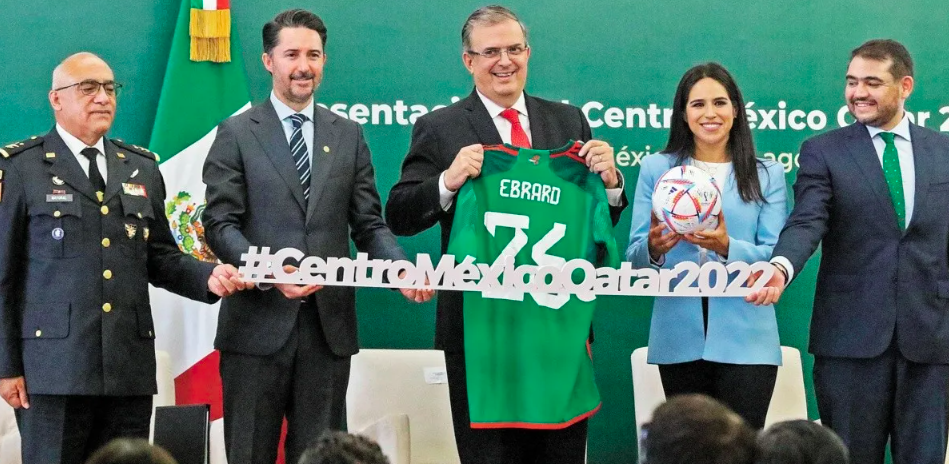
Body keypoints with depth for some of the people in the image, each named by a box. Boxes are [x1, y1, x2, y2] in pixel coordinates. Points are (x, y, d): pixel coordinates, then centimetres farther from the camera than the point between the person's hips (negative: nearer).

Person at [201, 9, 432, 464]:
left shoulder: (349, 136, 12)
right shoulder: (236, 133, 3)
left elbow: (369, 224, 9)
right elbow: (220, 223, -4)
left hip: (330, 324, 3)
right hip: (258, 324, -2)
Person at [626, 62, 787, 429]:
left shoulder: (767, 175, 7)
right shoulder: (656, 169, 9)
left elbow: (774, 255, -2)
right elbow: (634, 256, 4)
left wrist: (727, 247, -21)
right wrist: (654, 249, -19)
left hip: (745, 338, -1)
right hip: (678, 337, 1)